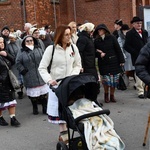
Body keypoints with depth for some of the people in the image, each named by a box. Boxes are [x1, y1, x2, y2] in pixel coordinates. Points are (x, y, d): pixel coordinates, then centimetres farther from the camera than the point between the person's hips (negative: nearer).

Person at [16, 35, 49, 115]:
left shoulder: (39, 50, 6)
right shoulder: (22, 53, -1)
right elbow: (18, 63, 0)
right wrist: (23, 71, -7)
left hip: (42, 76, 2)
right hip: (30, 78, -2)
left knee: (44, 93, 5)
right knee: (33, 94, 6)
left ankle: (45, 108, 17)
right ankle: (35, 108, 24)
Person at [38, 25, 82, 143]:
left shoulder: (73, 47, 0)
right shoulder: (51, 49, -9)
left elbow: (78, 65, 9)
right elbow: (42, 68, -6)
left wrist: (73, 76, -8)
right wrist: (49, 80, -20)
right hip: (56, 83, -2)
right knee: (59, 108, 2)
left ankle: (64, 133, 12)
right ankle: (63, 132, 14)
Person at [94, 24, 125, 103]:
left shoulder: (112, 38, -1)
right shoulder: (96, 40, 2)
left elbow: (118, 49, -1)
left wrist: (121, 60, -4)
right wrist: (99, 54, -13)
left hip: (114, 62, 0)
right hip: (103, 63, 0)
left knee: (114, 80, 3)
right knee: (106, 80, -4)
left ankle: (112, 96, 19)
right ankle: (106, 95, 19)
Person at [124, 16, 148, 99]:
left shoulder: (145, 32, 16)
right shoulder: (130, 34, -2)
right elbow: (126, 46, -8)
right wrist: (136, 53, -12)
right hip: (137, 58, -5)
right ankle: (140, 92, 2)